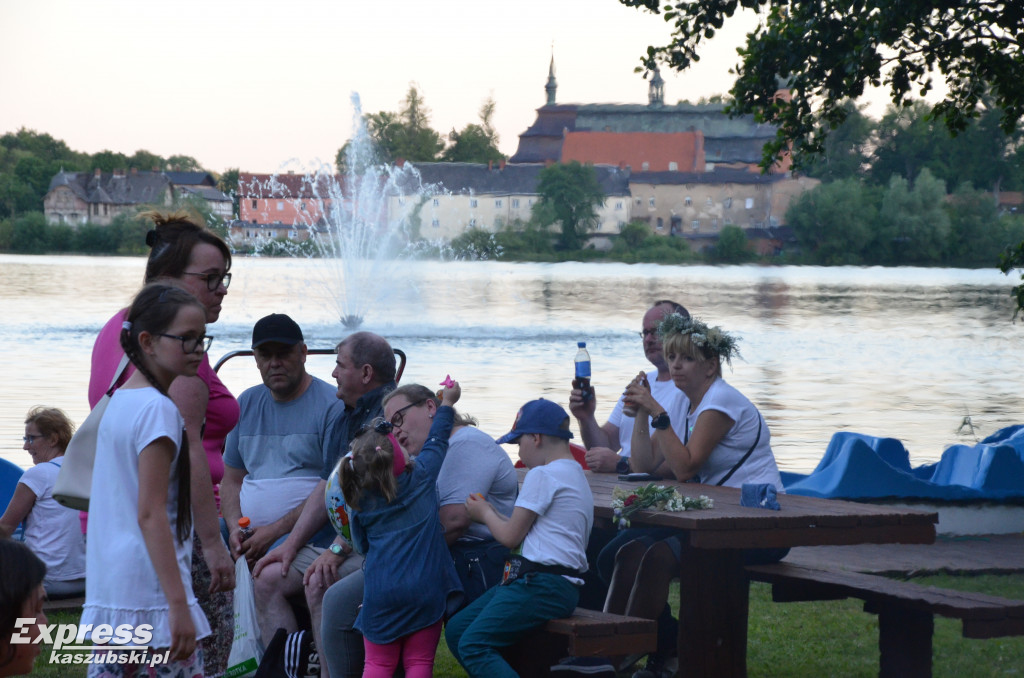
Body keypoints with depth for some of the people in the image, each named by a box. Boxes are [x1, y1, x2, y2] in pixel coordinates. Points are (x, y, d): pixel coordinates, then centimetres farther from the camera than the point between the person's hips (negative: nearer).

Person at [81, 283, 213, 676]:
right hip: (150, 592, -9)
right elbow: (151, 515, -18)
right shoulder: (158, 410, -13)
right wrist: (179, 605, -20)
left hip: (107, 589, 9)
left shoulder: (118, 401, 14)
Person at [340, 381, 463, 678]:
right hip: (425, 590, -1)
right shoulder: (421, 476, -2)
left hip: (381, 591, 1)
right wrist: (447, 404, 28)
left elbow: (361, 545, 12)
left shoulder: (360, 503, 1)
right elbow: (436, 442, 13)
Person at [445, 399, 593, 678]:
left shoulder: (542, 475, -11)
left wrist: (486, 514, 11)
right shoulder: (576, 475, 21)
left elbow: (510, 537, -7)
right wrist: (492, 514, 20)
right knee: (456, 631, 10)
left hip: (541, 585, -11)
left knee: (473, 645, -18)